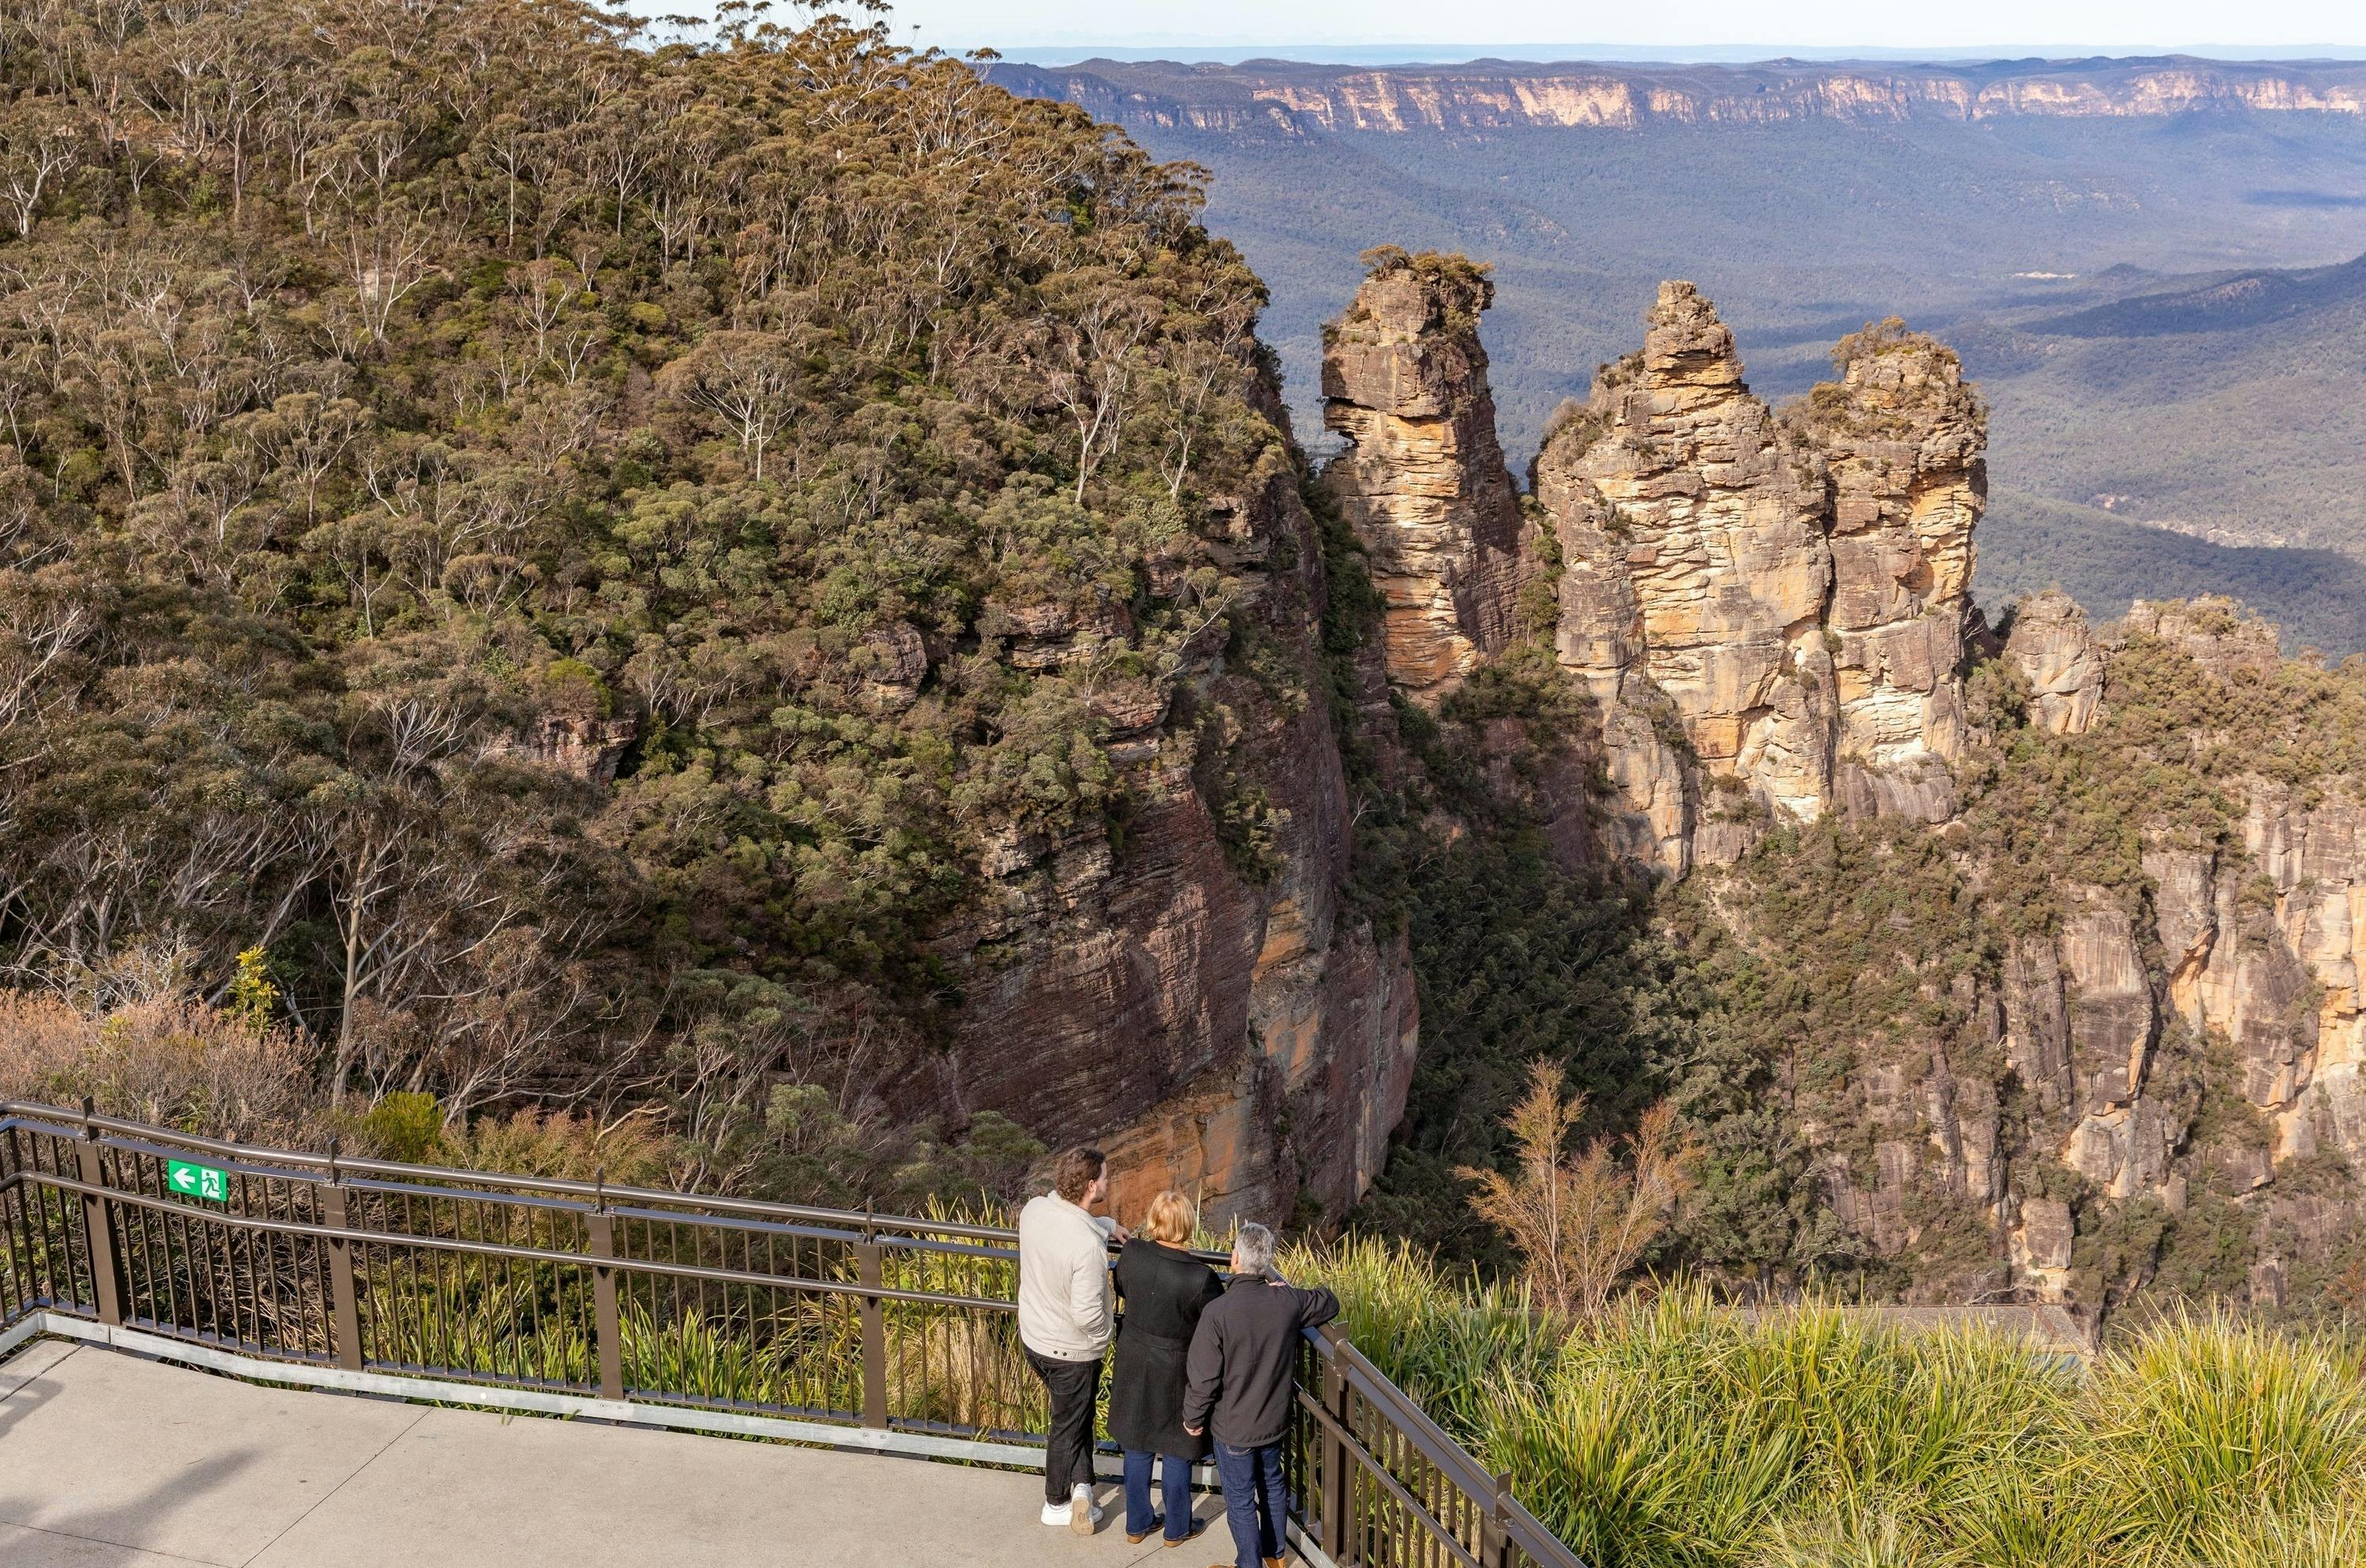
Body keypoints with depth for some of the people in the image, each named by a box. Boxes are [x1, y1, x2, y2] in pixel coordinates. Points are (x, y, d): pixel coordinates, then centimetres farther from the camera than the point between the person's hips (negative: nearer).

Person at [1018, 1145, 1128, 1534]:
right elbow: (1088, 1316, -31)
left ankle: (1080, 1486, 26)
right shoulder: (1088, 1246, -35)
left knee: (1075, 1414, 28)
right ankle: (1057, 1504, 35)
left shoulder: (1034, 1209, -14)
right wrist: (1108, 1326, -10)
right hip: (1072, 1352, -6)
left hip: (1032, 1338, 6)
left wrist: (1106, 1224, 8)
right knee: (1069, 1426, 18)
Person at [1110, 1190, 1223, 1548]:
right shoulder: (1200, 1278, -30)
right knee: (1177, 1451, 17)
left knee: (1137, 1448, 21)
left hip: (1135, 1367, 4)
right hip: (1176, 1374, -4)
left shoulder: (1132, 1253, -18)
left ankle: (1137, 1524, 35)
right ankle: (1177, 1528, 33)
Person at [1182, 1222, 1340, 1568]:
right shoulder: (1288, 1301, -13)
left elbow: (1204, 1378, -21)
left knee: (1240, 1500, 12)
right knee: (1272, 1484, 25)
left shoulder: (1217, 1312, -28)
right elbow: (1329, 1304, 9)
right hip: (1275, 1420, 5)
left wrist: (1193, 1418, -5)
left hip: (1234, 1427, -5)